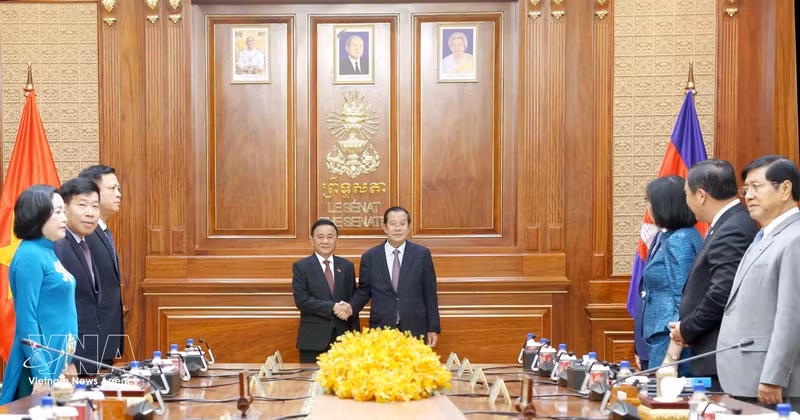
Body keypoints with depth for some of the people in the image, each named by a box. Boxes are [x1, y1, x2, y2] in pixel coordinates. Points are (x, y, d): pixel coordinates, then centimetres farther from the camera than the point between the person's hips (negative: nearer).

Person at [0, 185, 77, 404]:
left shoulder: (49, 252, 11)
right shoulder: (30, 256, -15)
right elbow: (26, 320, -18)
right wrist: (41, 374, -21)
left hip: (59, 360, 9)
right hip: (42, 362, -9)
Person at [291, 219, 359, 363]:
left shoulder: (347, 266, 11)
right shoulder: (301, 267, 1)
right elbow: (301, 300, -9)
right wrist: (333, 308, -16)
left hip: (342, 338, 3)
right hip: (313, 340, -3)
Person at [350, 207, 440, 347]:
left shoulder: (422, 254, 2)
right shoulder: (369, 257, 4)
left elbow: (429, 293, 4)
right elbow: (363, 291, 10)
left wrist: (433, 329, 3)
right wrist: (350, 308, -10)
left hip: (414, 330, 0)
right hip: (381, 329, 1)